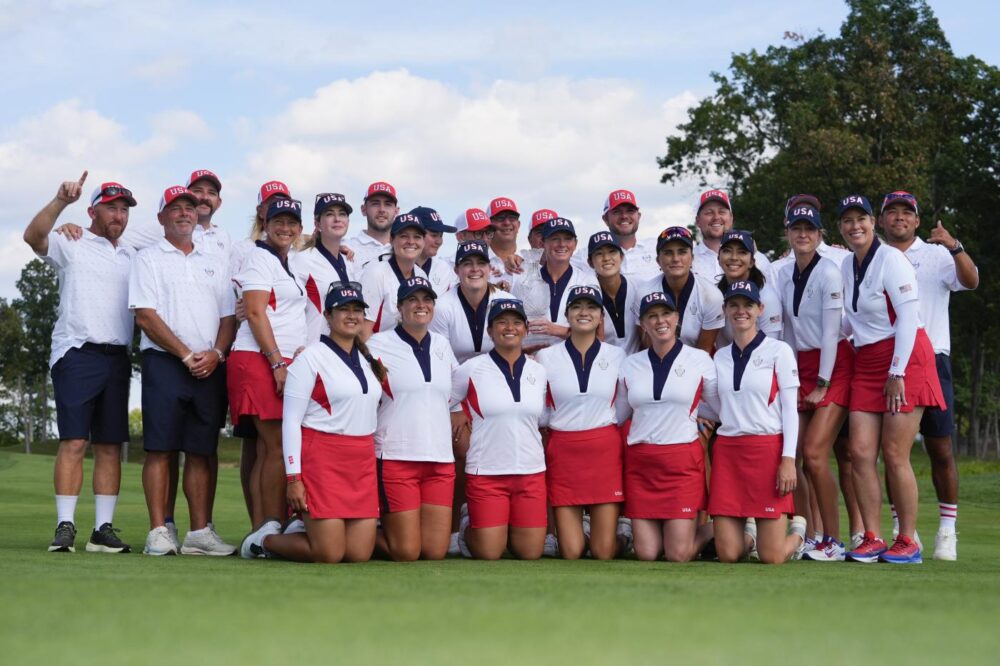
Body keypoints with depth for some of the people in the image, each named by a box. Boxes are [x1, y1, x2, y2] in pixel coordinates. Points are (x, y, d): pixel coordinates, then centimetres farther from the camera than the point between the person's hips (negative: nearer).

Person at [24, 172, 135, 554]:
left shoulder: (131, 258, 21)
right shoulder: (72, 246, 4)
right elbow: (33, 236, -15)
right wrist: (61, 201, -27)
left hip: (117, 359, 5)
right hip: (78, 354, -5)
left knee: (110, 446, 3)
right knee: (74, 442, -11)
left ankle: (103, 529, 4)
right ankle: (65, 527, -10)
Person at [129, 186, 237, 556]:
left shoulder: (212, 262, 20)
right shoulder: (149, 259, 6)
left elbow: (228, 317, 14)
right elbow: (146, 316, -5)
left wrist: (215, 353, -5)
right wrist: (187, 355, -11)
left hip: (210, 368, 4)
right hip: (164, 362, -4)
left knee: (202, 452, 3)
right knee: (160, 449, -7)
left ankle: (200, 532, 4)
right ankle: (159, 533, -7)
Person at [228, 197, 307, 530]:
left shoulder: (289, 264, 23)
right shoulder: (260, 258, -3)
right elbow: (256, 314, -11)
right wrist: (278, 364, -16)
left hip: (285, 364, 8)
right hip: (260, 362, -8)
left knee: (267, 449, 4)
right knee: (279, 446, -13)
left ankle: (261, 531, 2)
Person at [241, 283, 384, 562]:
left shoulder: (369, 359, 15)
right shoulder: (311, 358, -5)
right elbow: (291, 422, -8)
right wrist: (294, 478, -14)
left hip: (363, 462, 7)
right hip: (322, 459, -6)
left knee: (360, 554, -1)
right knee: (329, 554, -9)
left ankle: (301, 531, 24)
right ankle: (265, 539, 16)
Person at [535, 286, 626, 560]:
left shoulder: (616, 356, 6)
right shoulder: (546, 357, 3)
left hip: (605, 452, 0)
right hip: (563, 453, 0)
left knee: (604, 552, -3)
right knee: (571, 553, -3)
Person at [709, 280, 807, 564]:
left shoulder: (778, 351, 2)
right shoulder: (720, 357, 14)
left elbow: (790, 409, -3)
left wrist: (788, 459, -11)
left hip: (768, 449, -4)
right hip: (727, 451, 4)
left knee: (771, 557, -6)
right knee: (728, 554, -3)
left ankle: (797, 531, 28)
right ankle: (748, 534, 32)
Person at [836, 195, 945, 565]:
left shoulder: (890, 259, -10)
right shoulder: (847, 265, 11)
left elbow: (909, 316, -15)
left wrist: (897, 372, -18)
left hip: (905, 359, -7)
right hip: (866, 364, 7)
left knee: (894, 454, -8)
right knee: (860, 451, -4)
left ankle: (908, 542, 1)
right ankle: (872, 539, 2)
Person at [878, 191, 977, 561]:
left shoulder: (937, 255, 5)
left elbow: (971, 281, -12)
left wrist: (954, 246, -26)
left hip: (930, 360, -2)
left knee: (940, 450, -2)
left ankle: (947, 531, 4)